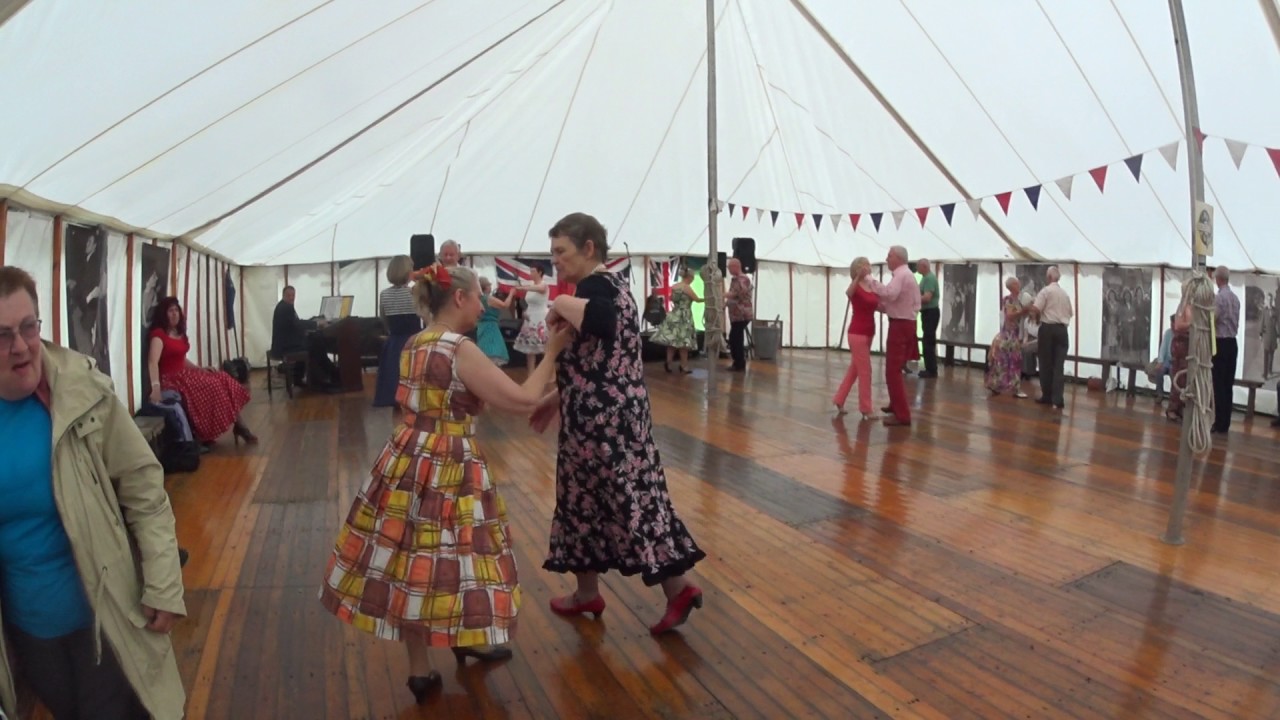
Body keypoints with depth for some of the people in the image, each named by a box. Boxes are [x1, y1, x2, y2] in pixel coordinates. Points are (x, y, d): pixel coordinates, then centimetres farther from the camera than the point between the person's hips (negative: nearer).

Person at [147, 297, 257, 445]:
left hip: (184, 374, 9)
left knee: (223, 380, -8)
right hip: (171, 379, -9)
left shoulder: (179, 333, 14)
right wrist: (156, 386, -41)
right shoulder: (158, 334, -14)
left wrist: (200, 369, 8)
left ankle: (237, 426, -13)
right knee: (212, 387, -24)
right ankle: (238, 426, -14)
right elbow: (153, 362, -28)